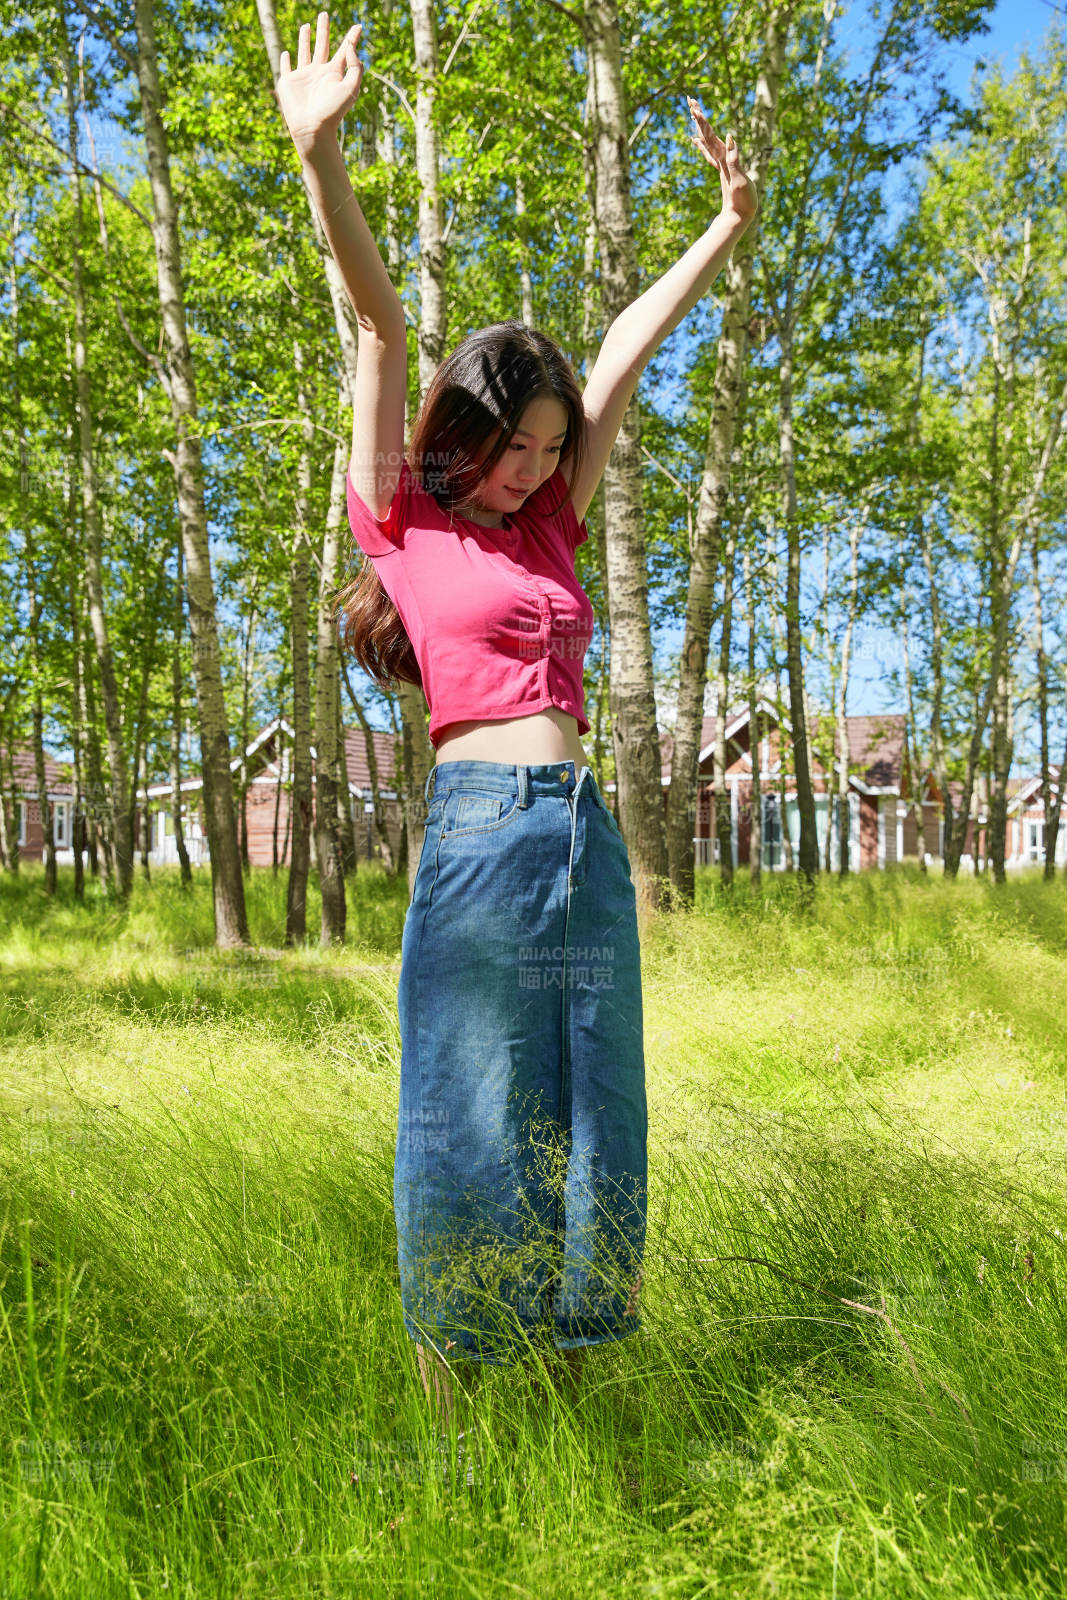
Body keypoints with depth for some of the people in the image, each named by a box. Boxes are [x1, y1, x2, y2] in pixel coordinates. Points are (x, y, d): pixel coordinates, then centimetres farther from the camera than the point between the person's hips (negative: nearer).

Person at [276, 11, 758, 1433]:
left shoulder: (547, 528, 18)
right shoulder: (402, 522, 6)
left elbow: (627, 347, 22)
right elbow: (381, 326, -4)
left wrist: (731, 225, 26)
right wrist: (321, 158, -9)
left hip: (588, 835, 6)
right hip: (480, 831, -6)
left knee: (582, 1126, 10)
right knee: (466, 1126, 2)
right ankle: (449, 1429, 18)